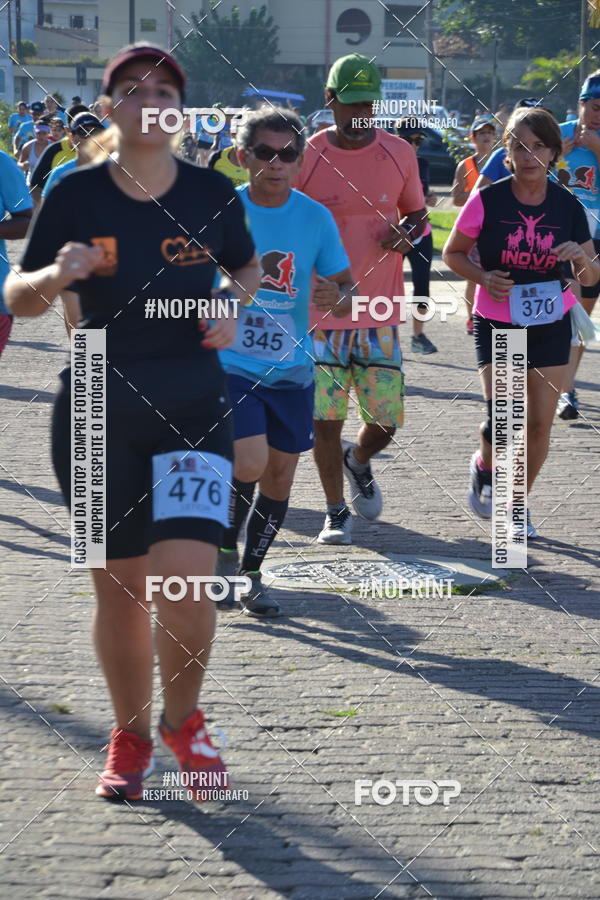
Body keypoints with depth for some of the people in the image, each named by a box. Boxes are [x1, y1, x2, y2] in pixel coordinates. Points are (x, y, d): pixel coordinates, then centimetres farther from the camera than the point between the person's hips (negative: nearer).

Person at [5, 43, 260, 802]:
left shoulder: (213, 193, -1)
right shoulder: (76, 195, -4)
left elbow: (248, 267, 18)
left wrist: (233, 301, -4)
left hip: (194, 410, 0)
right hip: (98, 414, 0)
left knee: (188, 576, -13)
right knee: (118, 586, 7)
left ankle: (183, 721, 13)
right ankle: (129, 739, 28)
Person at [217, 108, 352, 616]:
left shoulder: (316, 218, -1)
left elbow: (344, 287, 2)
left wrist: (337, 298, -18)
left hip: (292, 369, 3)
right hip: (230, 363, -3)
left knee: (280, 476, 6)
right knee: (250, 464, -20)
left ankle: (250, 574, 25)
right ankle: (224, 547, 8)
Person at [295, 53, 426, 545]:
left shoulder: (399, 154, 2)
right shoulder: (306, 158, -4)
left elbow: (418, 214, 15)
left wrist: (407, 233, -8)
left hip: (380, 314, 2)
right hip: (321, 312, -2)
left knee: (387, 419, 2)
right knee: (325, 417, -2)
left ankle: (359, 462, 36)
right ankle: (337, 513, 15)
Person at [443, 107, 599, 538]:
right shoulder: (487, 201, -11)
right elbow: (453, 253, 2)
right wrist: (484, 277, -16)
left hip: (551, 324, 3)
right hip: (496, 324, -3)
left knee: (540, 423, 3)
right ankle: (485, 468, 19)